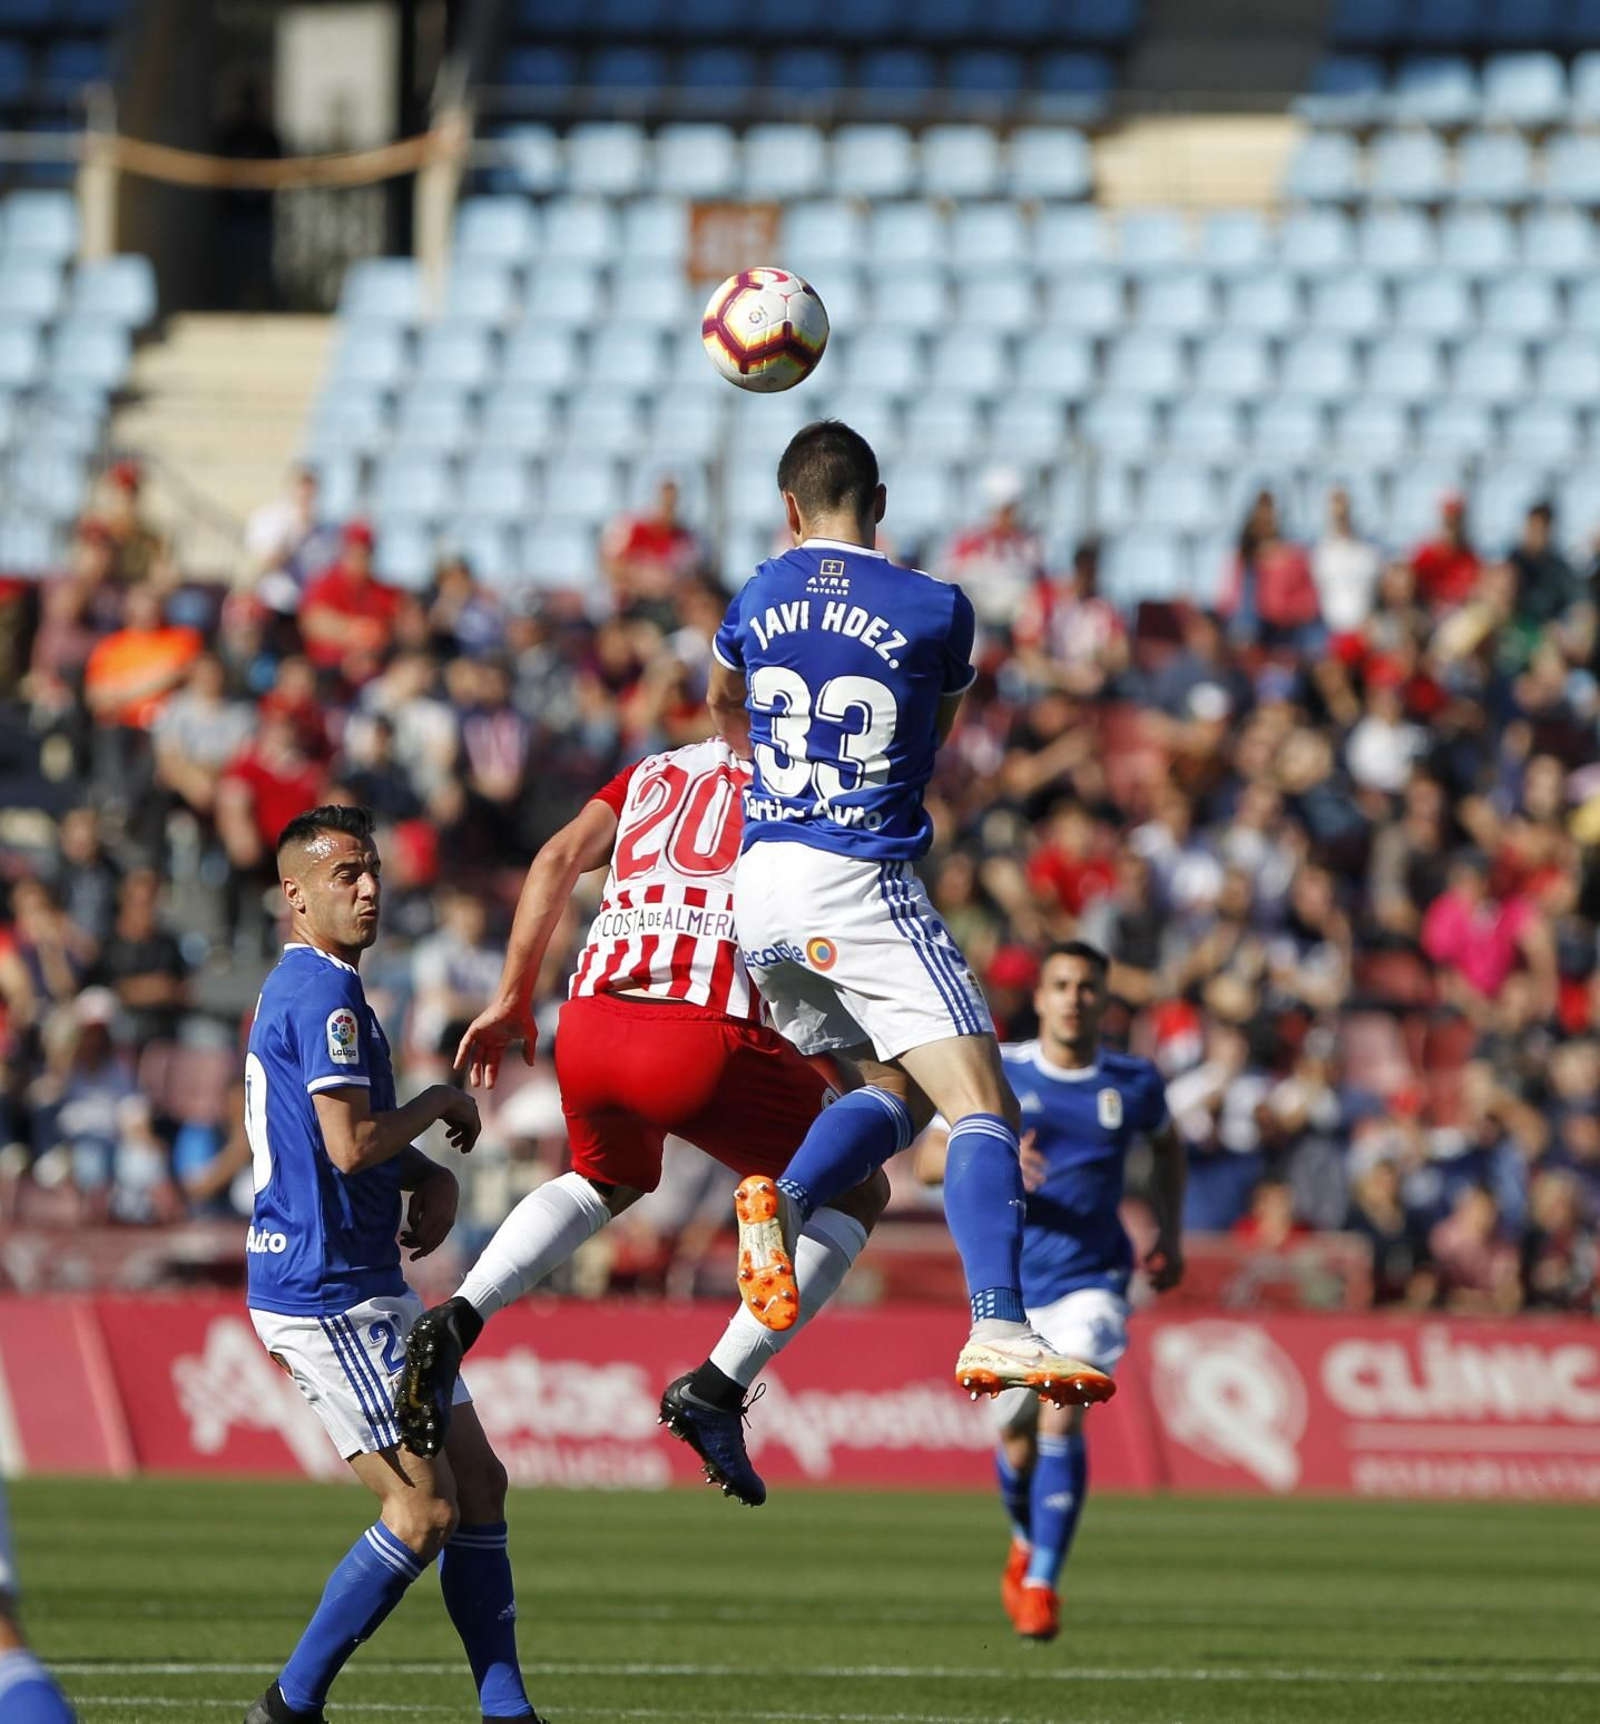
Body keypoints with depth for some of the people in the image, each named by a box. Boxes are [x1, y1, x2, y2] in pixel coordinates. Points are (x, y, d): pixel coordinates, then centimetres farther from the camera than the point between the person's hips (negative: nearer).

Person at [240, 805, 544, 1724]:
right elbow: (352, 1145, -23)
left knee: (481, 1483, 9)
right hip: (322, 1293, -11)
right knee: (425, 1510, -10)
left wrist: (432, 1177, 8)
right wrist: (442, 1103, -6)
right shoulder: (323, 992, -15)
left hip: (370, 1289, 11)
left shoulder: (305, 988, 18)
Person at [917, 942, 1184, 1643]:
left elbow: (1167, 1145, 23)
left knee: (1061, 1419, -21)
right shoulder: (997, 1073, -3)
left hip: (1092, 1281, -1)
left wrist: (1171, 1234, 15)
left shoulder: (1134, 1083, 1)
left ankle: (1041, 1584, -15)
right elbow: (928, 1159, -5)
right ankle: (1027, 1541, 41)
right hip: (1010, 1286, 1)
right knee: (1017, 1440, 8)